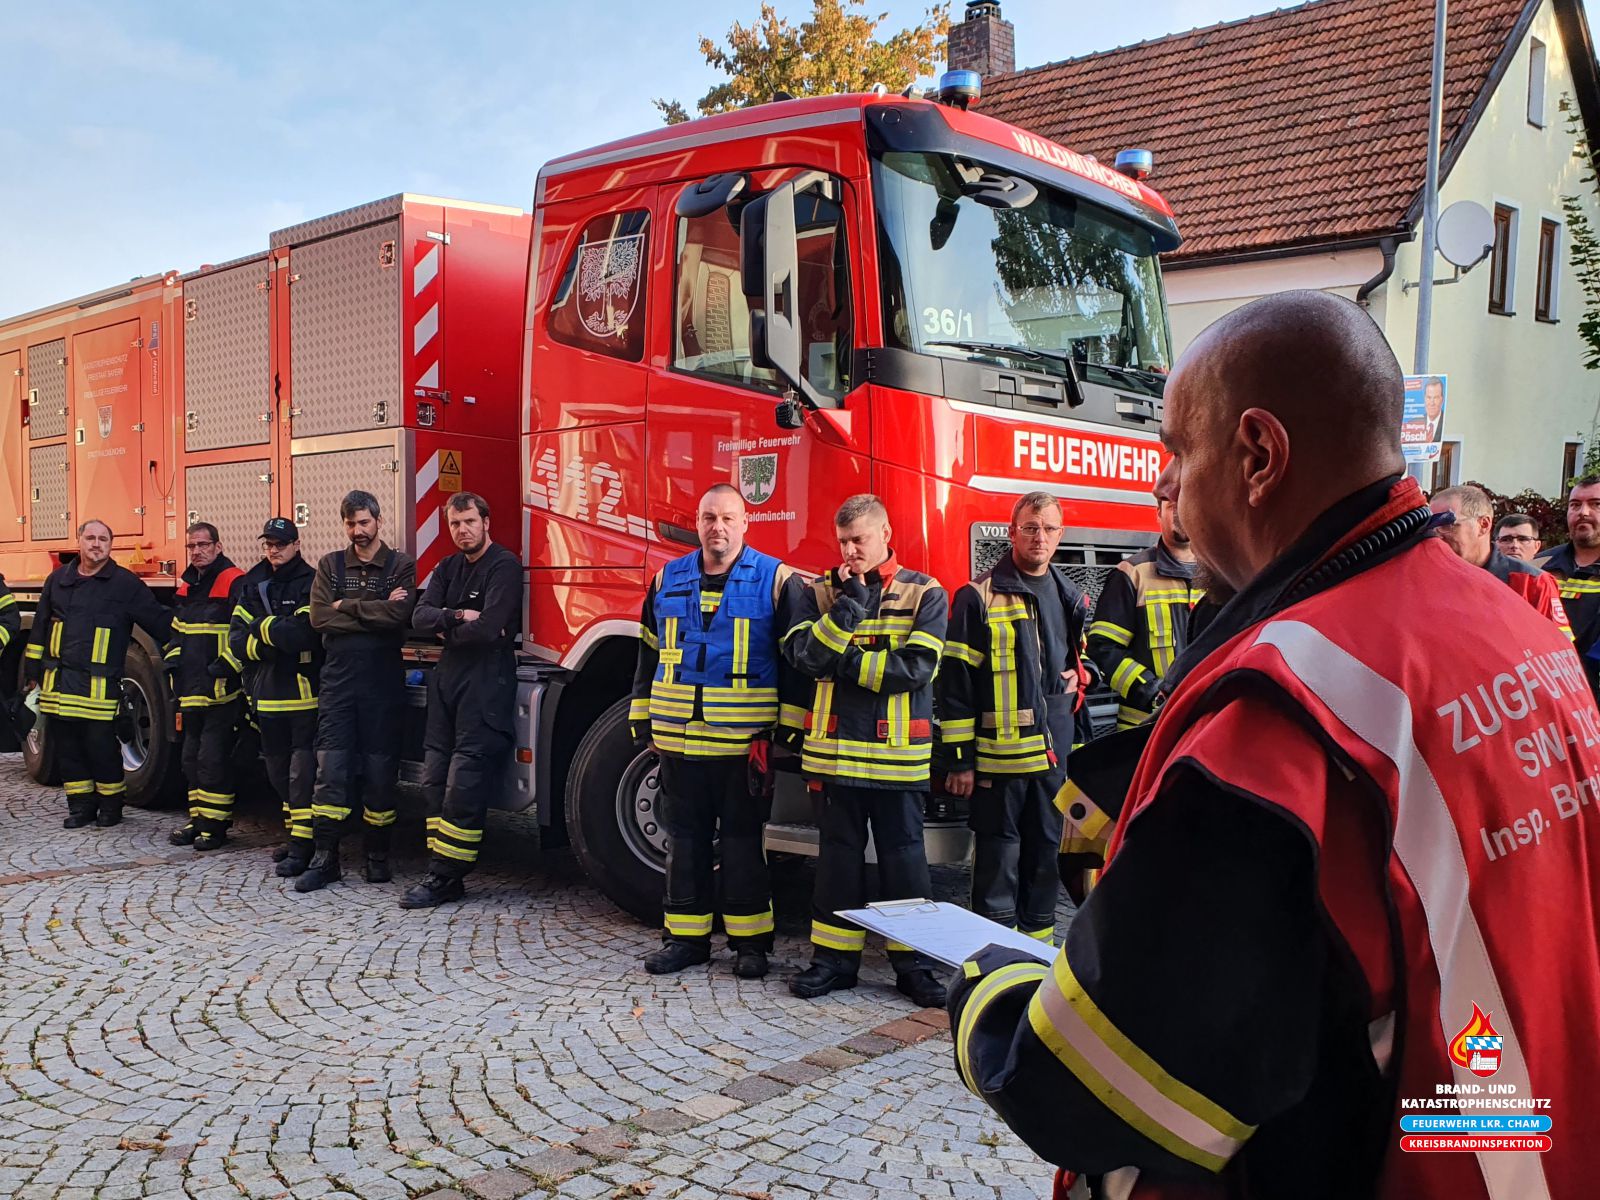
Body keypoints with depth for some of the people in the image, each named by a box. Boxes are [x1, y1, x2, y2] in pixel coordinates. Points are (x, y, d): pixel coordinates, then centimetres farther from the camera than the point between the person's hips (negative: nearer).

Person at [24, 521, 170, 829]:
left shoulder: (125, 583, -1)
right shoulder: (58, 579, 12)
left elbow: (160, 622, 0)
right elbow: (40, 628, 19)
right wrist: (33, 670, 18)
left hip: (98, 685, -4)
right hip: (57, 681, 5)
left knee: (101, 745, -3)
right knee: (66, 745, 8)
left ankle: (111, 803, 14)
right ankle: (81, 805, 19)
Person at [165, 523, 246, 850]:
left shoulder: (234, 583, -10)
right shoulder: (187, 586, 16)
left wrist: (225, 664, -18)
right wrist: (173, 659, 15)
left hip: (220, 690, -9)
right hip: (191, 689, 9)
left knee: (213, 758, -6)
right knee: (192, 758, 14)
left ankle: (216, 825, 2)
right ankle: (198, 819, 24)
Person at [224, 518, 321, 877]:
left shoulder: (309, 583, -6)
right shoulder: (251, 584, 12)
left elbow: (301, 633, -19)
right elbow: (237, 639, 7)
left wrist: (261, 626, -6)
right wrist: (263, 644, -11)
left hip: (303, 693, -7)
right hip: (267, 694, 7)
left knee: (302, 771, -7)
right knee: (277, 770, 15)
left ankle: (301, 847, -5)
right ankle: (292, 834, 27)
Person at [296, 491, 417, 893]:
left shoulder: (401, 565, 3)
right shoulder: (330, 565, 10)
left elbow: (400, 614, -15)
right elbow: (319, 617, -4)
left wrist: (347, 607, -7)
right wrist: (375, 612, -9)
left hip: (383, 682, -2)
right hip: (338, 679, 2)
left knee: (380, 770, 4)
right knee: (331, 770, -1)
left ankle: (378, 856, 16)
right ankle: (324, 859, 4)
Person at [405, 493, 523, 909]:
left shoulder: (504, 565, -8)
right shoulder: (448, 568, 17)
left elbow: (489, 629, -19)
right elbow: (420, 616, 4)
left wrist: (446, 631, -2)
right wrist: (457, 616, -14)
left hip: (486, 685, -8)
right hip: (447, 680, 8)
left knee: (464, 786, -8)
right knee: (436, 779, 7)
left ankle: (446, 878, -4)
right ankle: (439, 871, 12)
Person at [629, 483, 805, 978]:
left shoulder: (776, 580, -2)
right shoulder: (668, 580, 10)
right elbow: (649, 655, 16)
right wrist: (643, 719, 13)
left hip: (744, 742, -4)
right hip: (678, 738, 4)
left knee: (743, 840, 5)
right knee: (685, 838, 11)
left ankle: (749, 940, 17)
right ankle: (686, 936, 22)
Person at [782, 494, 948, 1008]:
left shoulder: (924, 594, 0)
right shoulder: (822, 592, 7)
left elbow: (916, 668, -12)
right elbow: (804, 655, -7)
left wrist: (842, 663, -10)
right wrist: (848, 606, -15)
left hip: (898, 753, -2)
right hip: (834, 748, 2)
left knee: (903, 856, 6)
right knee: (838, 855, 10)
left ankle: (913, 962, 17)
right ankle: (834, 956, 21)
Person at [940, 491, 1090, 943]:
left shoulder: (1071, 598, 12)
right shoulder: (979, 597, -6)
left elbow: (1084, 655, 30)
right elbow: (955, 682, -8)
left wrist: (1079, 677, 6)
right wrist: (959, 758, -10)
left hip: (1054, 753, 6)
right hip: (999, 753, -5)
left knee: (1046, 850, 14)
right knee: (998, 855, 1)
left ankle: (1039, 936, 28)